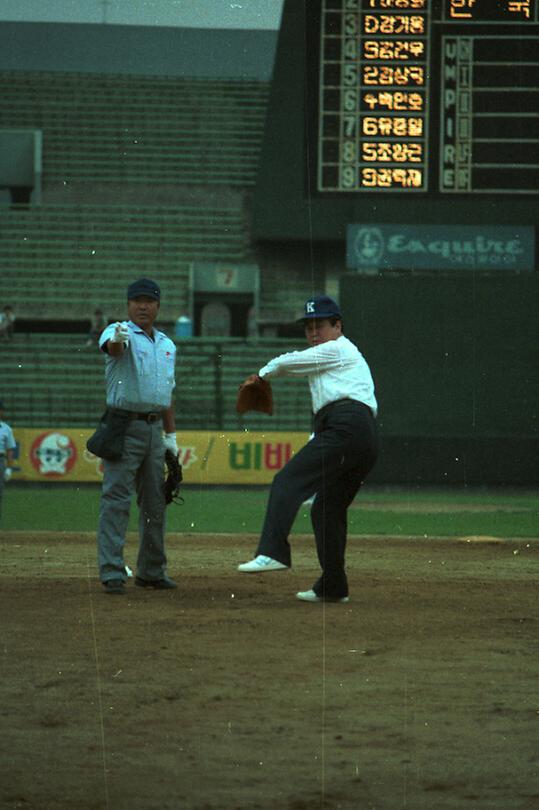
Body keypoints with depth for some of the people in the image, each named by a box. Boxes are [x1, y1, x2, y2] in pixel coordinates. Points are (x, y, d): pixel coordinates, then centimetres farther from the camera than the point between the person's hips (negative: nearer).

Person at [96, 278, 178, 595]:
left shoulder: (167, 344, 15)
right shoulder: (119, 334, -6)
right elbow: (112, 347, -32)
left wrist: (171, 435, 16)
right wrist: (117, 339, -56)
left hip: (154, 429, 7)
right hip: (125, 425, -7)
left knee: (155, 502, 12)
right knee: (116, 499, -11)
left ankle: (152, 570, 21)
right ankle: (112, 573, -13)